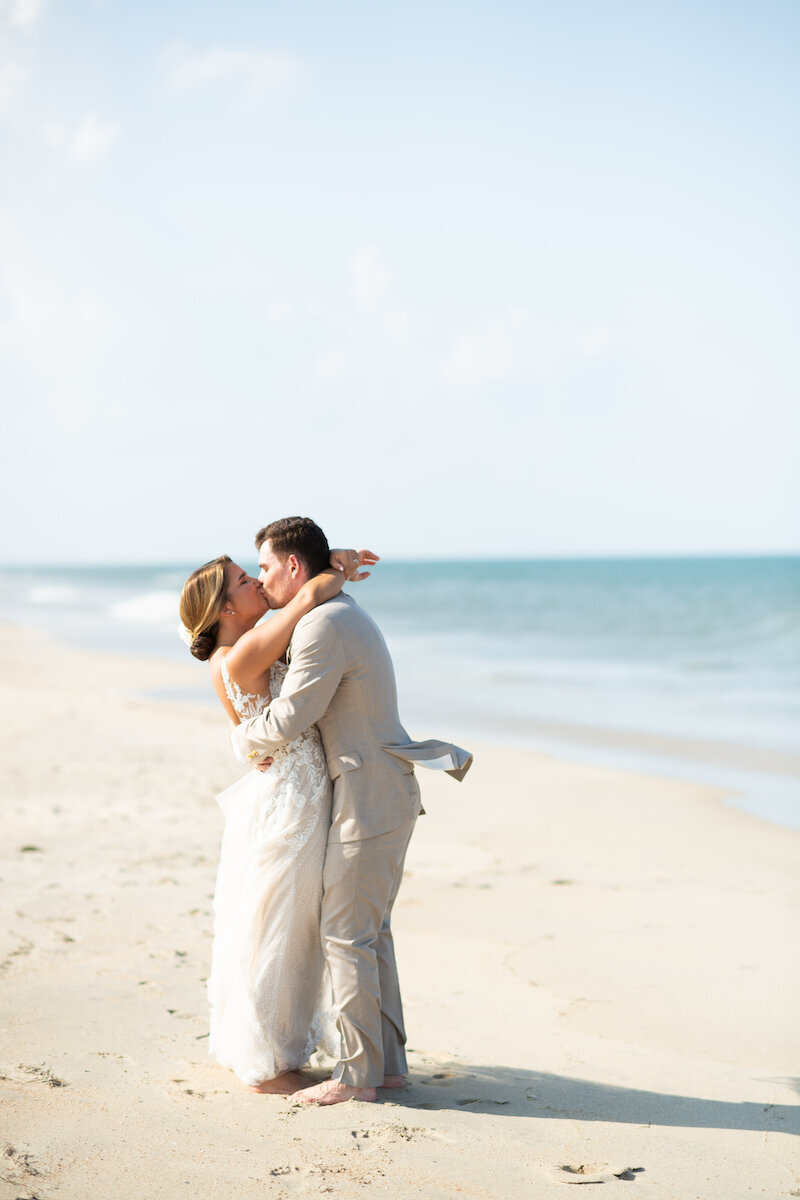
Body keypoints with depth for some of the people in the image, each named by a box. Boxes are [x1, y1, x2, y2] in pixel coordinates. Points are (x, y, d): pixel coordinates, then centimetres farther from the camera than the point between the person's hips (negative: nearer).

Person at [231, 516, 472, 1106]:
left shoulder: (323, 626, -18)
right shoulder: (348, 614, 16)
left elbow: (285, 724, -17)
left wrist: (241, 738, 3)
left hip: (367, 802, -10)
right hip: (389, 796, 10)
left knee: (346, 934, -3)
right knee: (371, 932, 14)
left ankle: (359, 1073, 3)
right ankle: (388, 1062, 20)